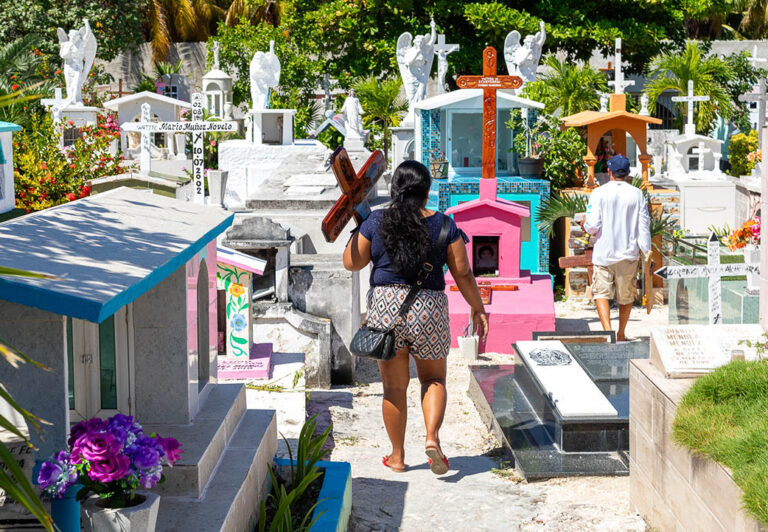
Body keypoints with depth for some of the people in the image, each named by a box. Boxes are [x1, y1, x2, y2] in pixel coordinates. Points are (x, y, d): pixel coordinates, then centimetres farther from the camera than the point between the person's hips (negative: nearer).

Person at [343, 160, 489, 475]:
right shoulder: (443, 225, -3)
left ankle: (397, 456, 19)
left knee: (394, 386, 11)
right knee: (433, 379, 17)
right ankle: (432, 437, -5)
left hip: (385, 307, 0)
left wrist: (358, 230, 19)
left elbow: (352, 262, 5)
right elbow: (462, 273, 0)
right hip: (429, 308, 0)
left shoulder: (376, 222, -3)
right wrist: (477, 308, 12)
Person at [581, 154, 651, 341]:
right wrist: (647, 252, 5)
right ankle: (621, 335, 27)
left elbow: (593, 226, -12)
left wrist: (585, 225, 11)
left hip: (604, 254, -2)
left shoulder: (599, 193, -7)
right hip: (629, 254, 2)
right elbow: (644, 225, -1)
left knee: (601, 292, 3)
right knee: (626, 296, 15)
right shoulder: (637, 194, 0)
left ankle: (607, 330, -18)